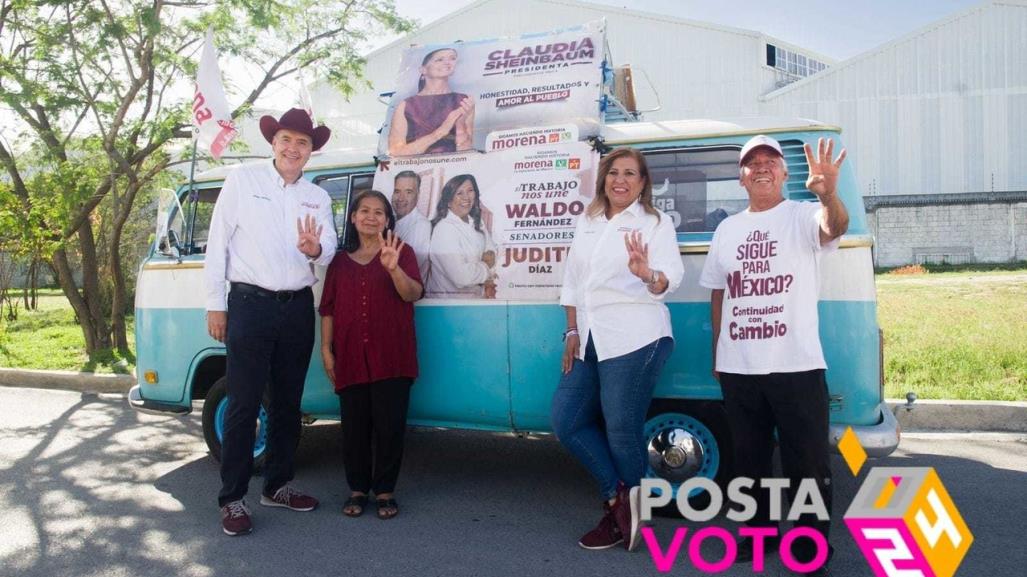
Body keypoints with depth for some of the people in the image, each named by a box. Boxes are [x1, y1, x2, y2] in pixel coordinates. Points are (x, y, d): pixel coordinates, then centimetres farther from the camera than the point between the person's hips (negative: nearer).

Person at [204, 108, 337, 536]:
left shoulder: (318, 197, 13)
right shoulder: (242, 181, 1)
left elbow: (329, 251, 3)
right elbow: (217, 243, -1)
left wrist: (314, 249, -22)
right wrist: (215, 304, -5)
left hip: (298, 309, 5)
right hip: (250, 305, -4)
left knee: (288, 403, 13)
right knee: (243, 405, -3)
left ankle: (277, 486, 26)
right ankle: (232, 499, 7)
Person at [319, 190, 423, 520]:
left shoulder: (401, 252, 4)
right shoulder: (340, 261, 14)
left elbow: (413, 294, -11)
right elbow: (328, 308, 13)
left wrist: (393, 268, -29)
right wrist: (326, 350, 5)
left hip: (391, 357, -2)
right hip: (351, 357, 3)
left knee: (389, 425, 1)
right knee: (354, 426, 7)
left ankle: (384, 490, 14)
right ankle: (357, 489, 19)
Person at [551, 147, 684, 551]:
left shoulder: (656, 222, -1)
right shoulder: (587, 222, 16)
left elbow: (671, 278, -15)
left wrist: (647, 273, -38)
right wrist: (572, 332, 9)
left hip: (635, 339, -7)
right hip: (589, 342, 7)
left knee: (622, 430, -3)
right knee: (567, 421, 7)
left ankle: (625, 509, 18)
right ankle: (619, 499, 18)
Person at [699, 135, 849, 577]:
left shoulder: (801, 216, -3)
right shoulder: (727, 229, 12)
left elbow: (834, 227, -28)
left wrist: (828, 193, -50)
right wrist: (716, 352, 13)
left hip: (796, 365, -5)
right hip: (737, 368, 5)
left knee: (807, 462, 3)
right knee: (749, 458, 17)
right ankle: (758, 532, 33)